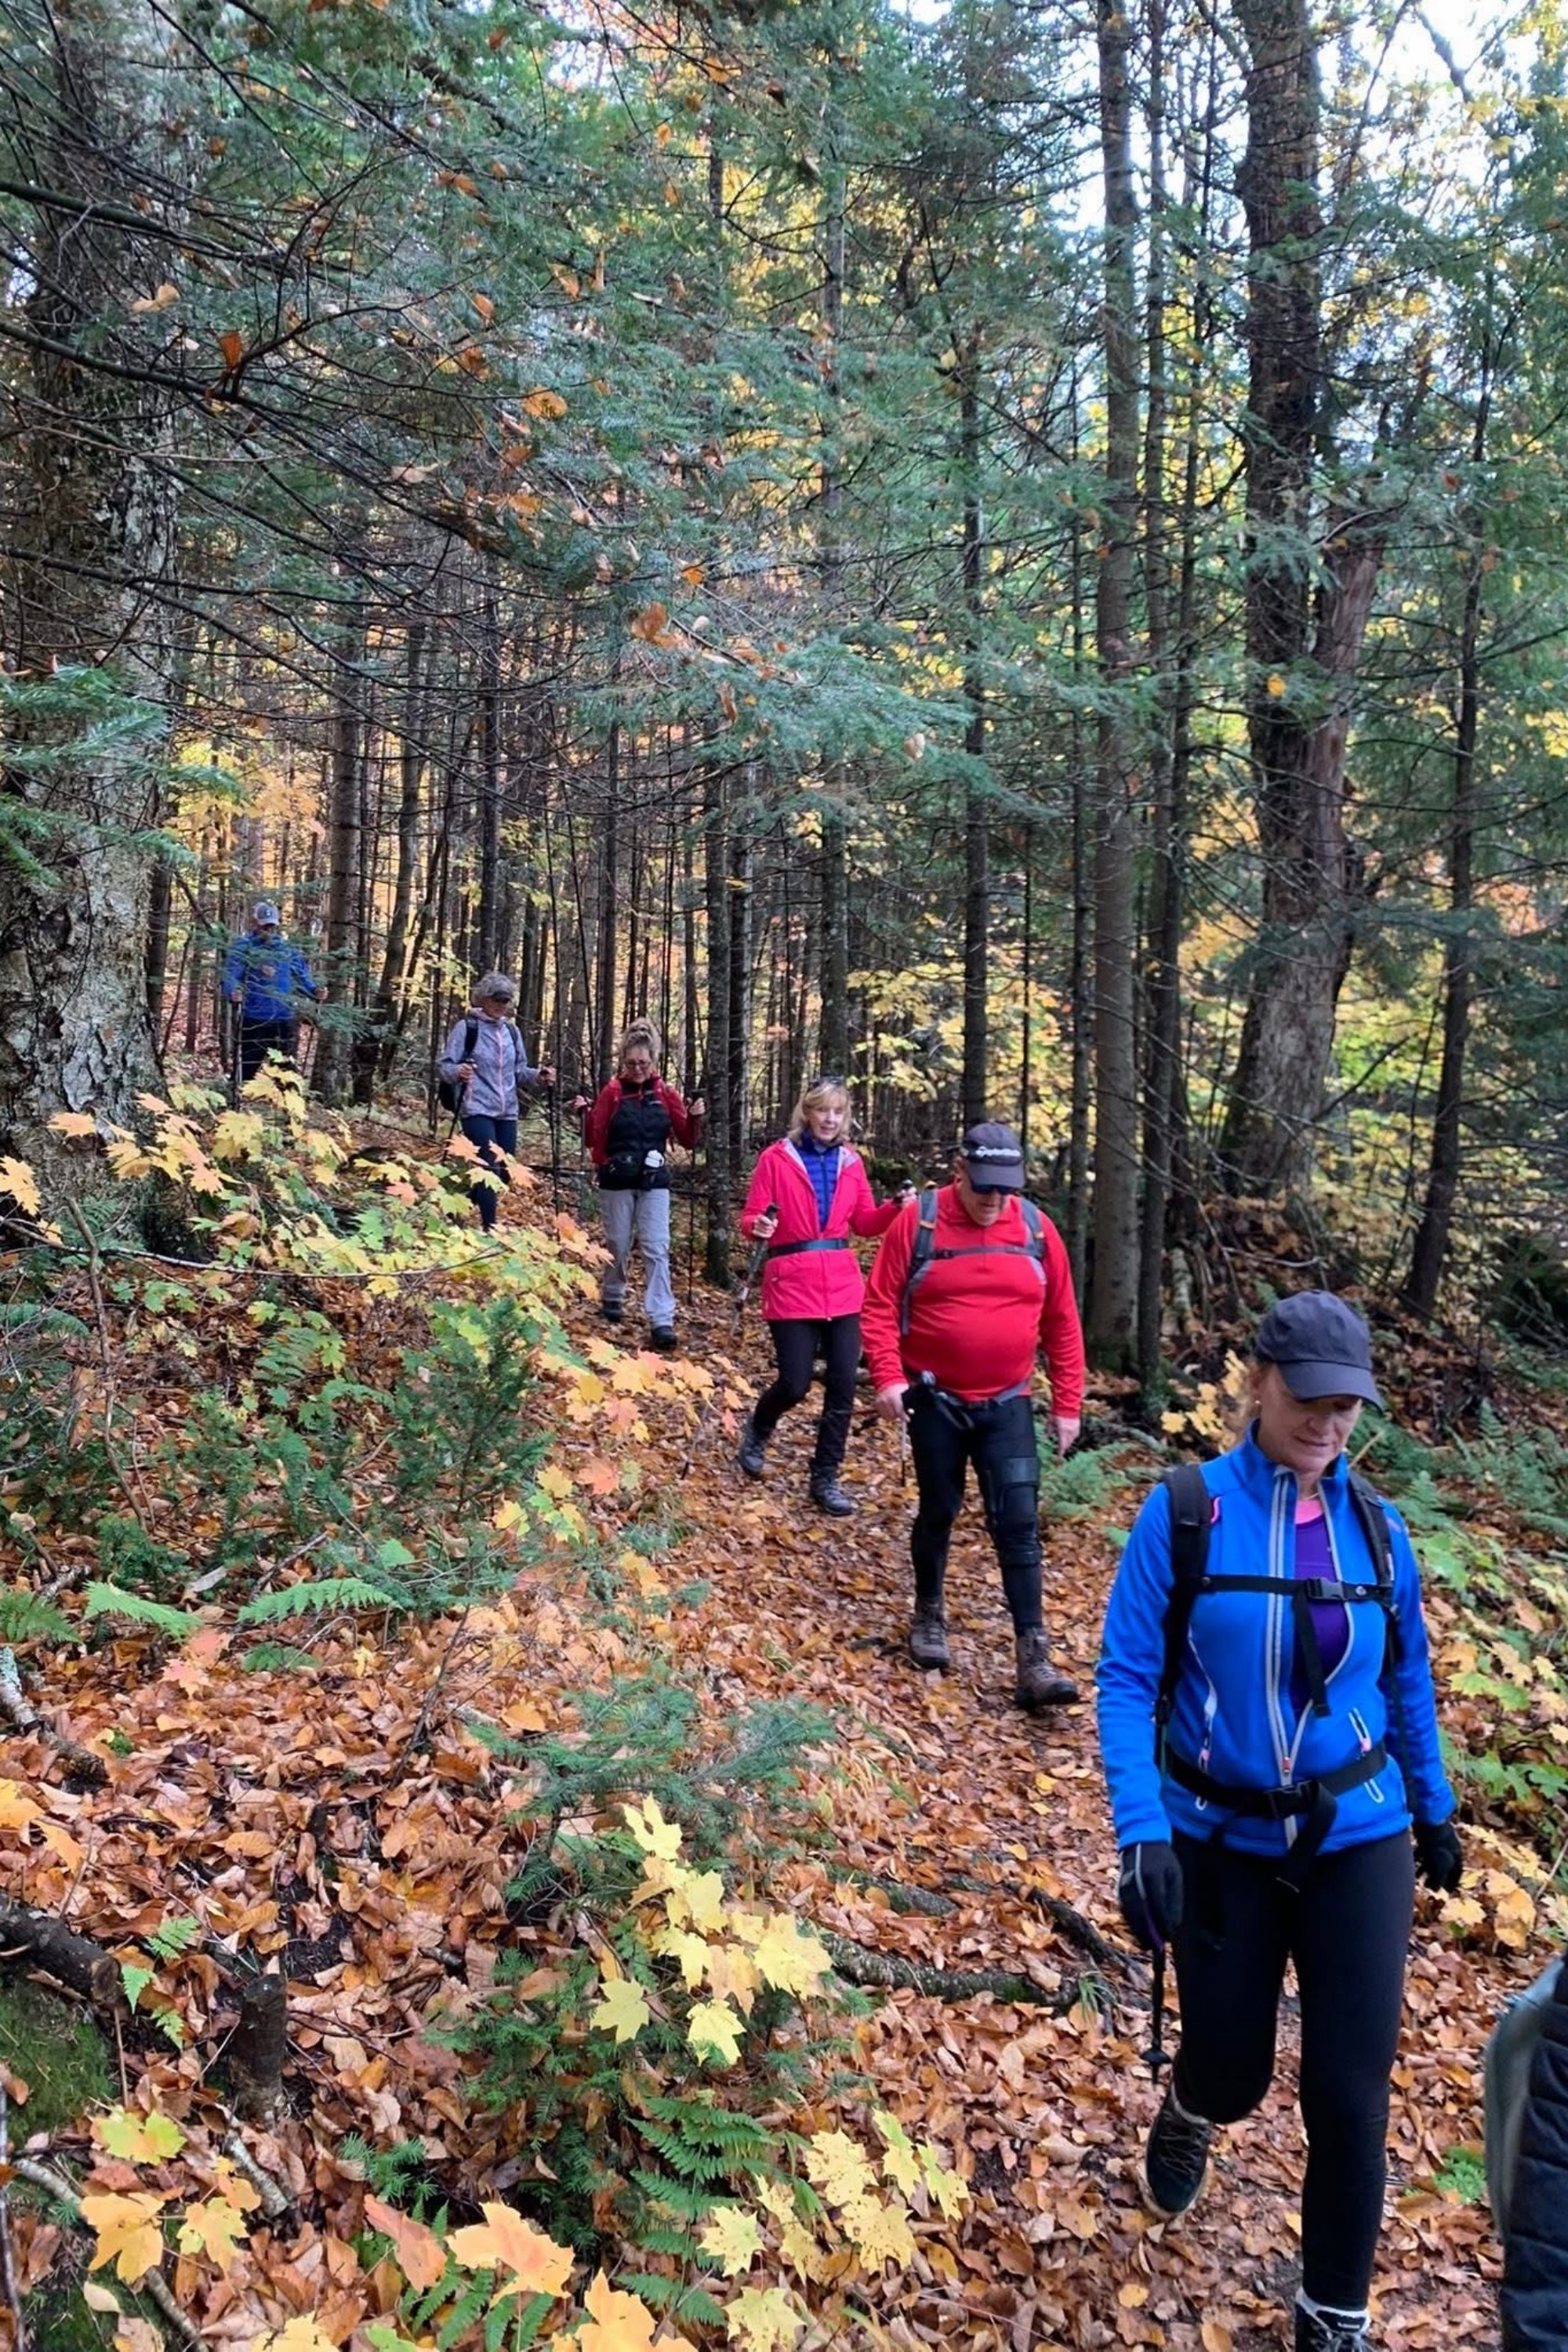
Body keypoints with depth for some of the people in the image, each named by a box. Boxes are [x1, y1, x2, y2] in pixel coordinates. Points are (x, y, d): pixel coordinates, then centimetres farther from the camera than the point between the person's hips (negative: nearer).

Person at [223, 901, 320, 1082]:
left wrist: (314, 991, -11)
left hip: (285, 1021, 3)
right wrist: (233, 992, -33)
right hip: (253, 1020, -3)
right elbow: (231, 975, -11)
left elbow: (302, 977, 11)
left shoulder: (289, 948, 8)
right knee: (248, 1068, 1)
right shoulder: (243, 947, -2)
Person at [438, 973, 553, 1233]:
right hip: (478, 1110, -6)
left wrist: (538, 1077, -3)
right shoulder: (467, 1027, -4)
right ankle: (490, 1230, -14)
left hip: (507, 1113, 6)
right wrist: (458, 1072, -29)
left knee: (504, 1175, 8)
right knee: (490, 1171, -17)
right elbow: (446, 1066, -7)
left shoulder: (511, 1030, 13)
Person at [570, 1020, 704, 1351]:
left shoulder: (666, 1094, 3)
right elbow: (595, 1138, -4)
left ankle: (662, 1320, -10)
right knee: (618, 1245, 8)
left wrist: (695, 1119, -15)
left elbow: (686, 1139, 3)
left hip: (654, 1182, 1)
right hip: (618, 1182, -1)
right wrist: (586, 1114, -21)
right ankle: (611, 1299, 34)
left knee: (657, 1249, -6)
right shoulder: (612, 1092, -2)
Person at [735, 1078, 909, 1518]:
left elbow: (864, 1221, 13)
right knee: (795, 1384, -4)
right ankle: (758, 1429, 31)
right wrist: (758, 1226, -26)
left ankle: (826, 1479, 15)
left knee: (842, 1385, 1)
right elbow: (750, 1218, -3)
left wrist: (897, 1208, -5)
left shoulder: (851, 1161, 9)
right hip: (792, 1284, -4)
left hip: (843, 1285, 4)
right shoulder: (776, 1159, -4)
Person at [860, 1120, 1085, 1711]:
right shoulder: (916, 1222, -8)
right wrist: (888, 1377, -19)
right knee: (938, 1511, 11)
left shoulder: (1036, 1229, -1)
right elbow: (880, 1306, -7)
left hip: (1007, 1404, 1)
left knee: (1019, 1523, -4)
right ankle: (929, 1614, 34)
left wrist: (1066, 1403, 4)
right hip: (934, 1399, -1)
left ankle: (1034, 1660, -3)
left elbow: (1062, 1323, 5)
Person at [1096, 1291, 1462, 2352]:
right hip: (1221, 1841, -2)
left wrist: (1435, 1808, 19)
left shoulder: (1375, 1526, -4)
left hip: (1356, 1840, 2)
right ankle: (1189, 2115, 52)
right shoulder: (1184, 1512, -15)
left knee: (1351, 2095, 3)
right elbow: (1127, 1677, -14)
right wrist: (1140, 1832, -22)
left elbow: (1408, 1679, 10)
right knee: (1234, 2072, 13)